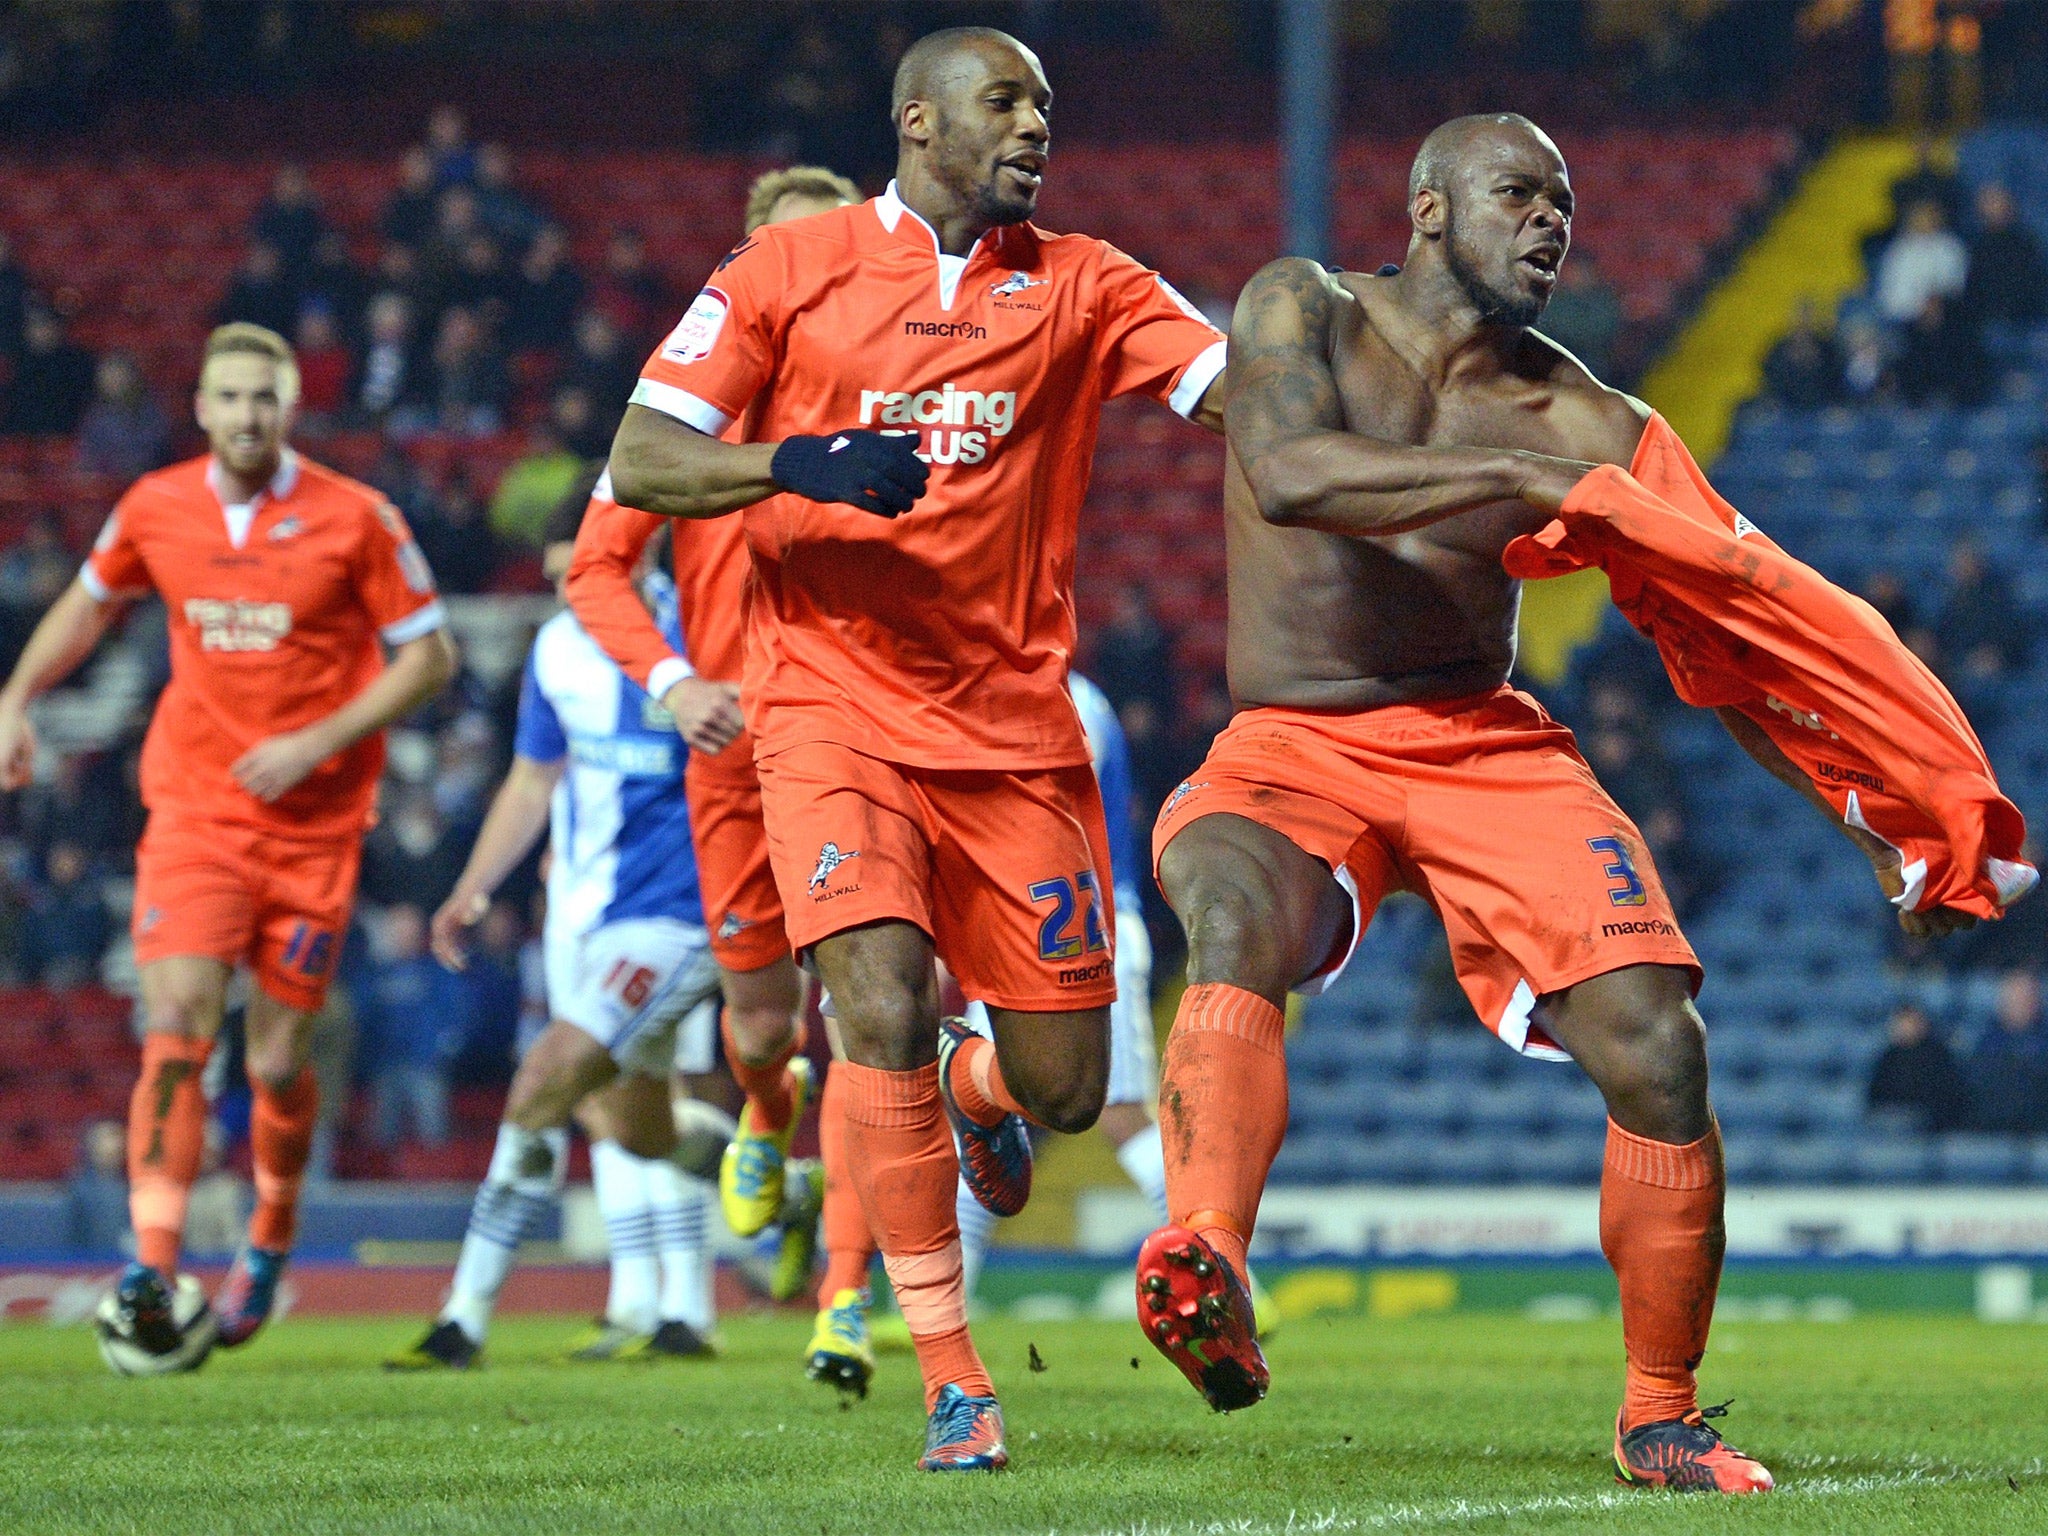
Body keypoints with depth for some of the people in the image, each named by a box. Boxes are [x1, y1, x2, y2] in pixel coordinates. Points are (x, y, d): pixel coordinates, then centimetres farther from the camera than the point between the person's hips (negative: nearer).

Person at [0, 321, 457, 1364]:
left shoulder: (354, 518, -6)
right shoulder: (156, 508, 3)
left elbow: (428, 655, -3)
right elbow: (90, 602, 23)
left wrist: (318, 743, -12)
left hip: (313, 822, -1)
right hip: (194, 807, 1)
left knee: (277, 1062, 3)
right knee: (176, 1029, -17)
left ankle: (271, 1239, 31)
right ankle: (152, 1264, -23)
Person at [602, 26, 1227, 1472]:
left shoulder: (1080, 285, 7)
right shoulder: (787, 269, 2)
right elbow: (640, 462, -2)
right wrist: (797, 463, -19)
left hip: (1015, 727, 3)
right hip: (835, 714, -3)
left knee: (1066, 1085, 3)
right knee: (885, 1009, -22)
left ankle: (977, 1082, 43)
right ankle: (953, 1381, -11)